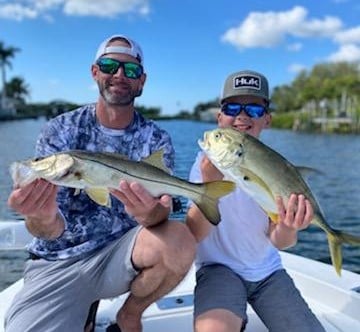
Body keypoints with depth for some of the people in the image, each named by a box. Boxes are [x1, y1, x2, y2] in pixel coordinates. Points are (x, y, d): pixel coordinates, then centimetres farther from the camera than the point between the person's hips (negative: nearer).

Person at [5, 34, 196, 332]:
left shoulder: (156, 140, -3)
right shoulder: (60, 130, -6)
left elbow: (162, 208, -16)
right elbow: (52, 230, -12)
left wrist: (149, 212, -41)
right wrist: (42, 219, -37)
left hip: (121, 253, 1)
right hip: (58, 263, 0)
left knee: (180, 242, -28)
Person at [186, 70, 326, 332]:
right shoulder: (207, 162, -8)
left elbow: (278, 242, -9)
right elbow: (194, 235, -17)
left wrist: (288, 228, -34)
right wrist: (209, 185, -34)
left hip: (267, 271, 3)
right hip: (218, 267, -2)